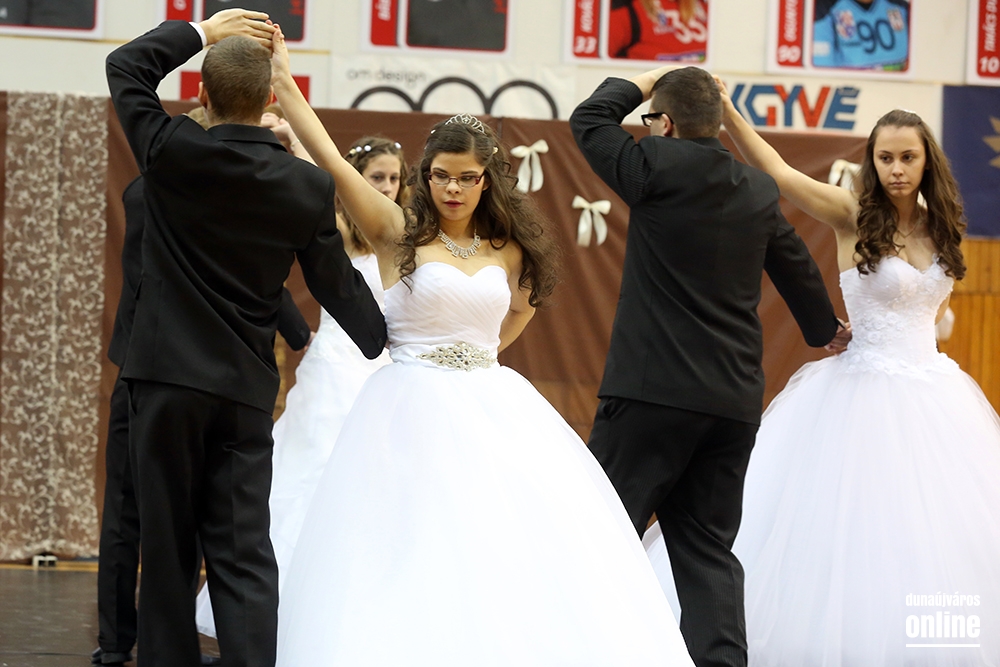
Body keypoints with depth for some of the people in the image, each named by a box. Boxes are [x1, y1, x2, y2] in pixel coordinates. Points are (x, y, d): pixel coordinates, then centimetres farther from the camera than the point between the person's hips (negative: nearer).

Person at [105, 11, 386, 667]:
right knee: (244, 553, 1)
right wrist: (387, 345, 25)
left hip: (169, 376, -2)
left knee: (169, 546, 5)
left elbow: (126, 66, 8)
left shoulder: (174, 152, -9)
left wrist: (201, 32, 16)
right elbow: (337, 282, 9)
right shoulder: (310, 187, -3)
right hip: (248, 390, 2)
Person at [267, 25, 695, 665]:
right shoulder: (398, 232, -2)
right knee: (418, 548, -7)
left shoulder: (508, 248, 9)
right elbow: (330, 158, -11)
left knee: (520, 550, -2)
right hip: (416, 411, -4)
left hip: (492, 408, 4)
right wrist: (284, 78, -15)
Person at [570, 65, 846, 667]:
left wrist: (644, 82, 20)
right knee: (708, 547, 8)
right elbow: (798, 268, 26)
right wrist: (824, 329, 44)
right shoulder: (759, 191, 10)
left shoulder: (659, 166, -9)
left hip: (654, 391, -6)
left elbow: (588, 119, 6)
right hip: (736, 401, 6)